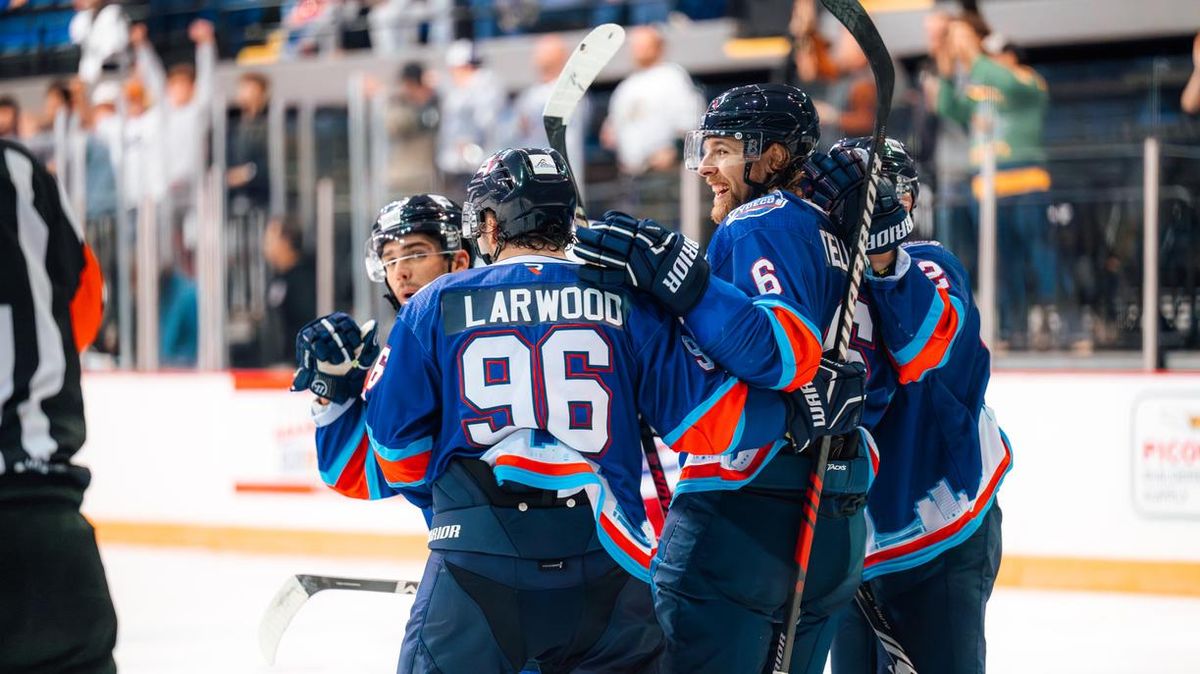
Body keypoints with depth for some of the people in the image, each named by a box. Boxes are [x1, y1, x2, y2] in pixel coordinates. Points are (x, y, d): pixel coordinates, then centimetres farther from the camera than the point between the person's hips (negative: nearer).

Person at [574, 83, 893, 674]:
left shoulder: (760, 224, -9)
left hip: (741, 513, -10)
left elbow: (786, 352, -26)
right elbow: (875, 382, 19)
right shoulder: (831, 239, 19)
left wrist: (676, 278, -29)